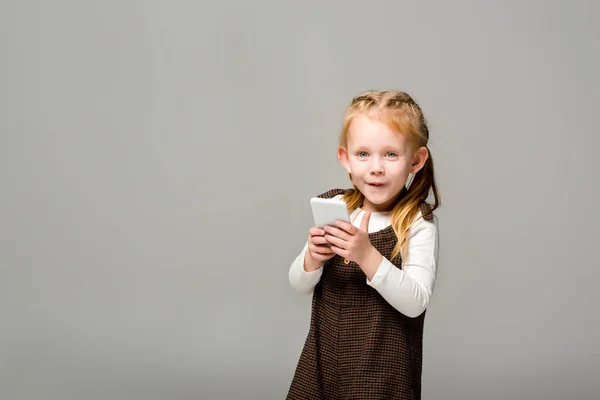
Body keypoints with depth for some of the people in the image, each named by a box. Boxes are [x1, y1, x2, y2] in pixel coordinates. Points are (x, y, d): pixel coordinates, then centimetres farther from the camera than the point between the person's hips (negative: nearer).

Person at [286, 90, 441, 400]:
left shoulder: (419, 223, -14)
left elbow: (415, 303, -21)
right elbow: (299, 285, 2)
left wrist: (367, 255, -32)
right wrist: (312, 258, -19)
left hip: (383, 368, -4)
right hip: (324, 358, 4)